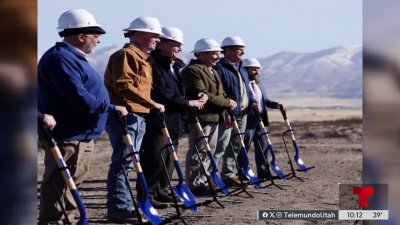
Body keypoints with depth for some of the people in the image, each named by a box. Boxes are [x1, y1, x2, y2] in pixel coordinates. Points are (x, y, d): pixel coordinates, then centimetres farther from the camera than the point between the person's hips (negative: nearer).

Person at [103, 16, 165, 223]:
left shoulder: (144, 58, 23)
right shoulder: (125, 55, -9)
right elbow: (123, 85, -20)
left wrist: (150, 107, 14)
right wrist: (152, 104, -22)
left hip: (139, 116, 10)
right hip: (125, 115, -10)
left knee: (126, 163, 12)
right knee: (123, 162, -11)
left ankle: (124, 206, 15)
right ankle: (119, 209, -12)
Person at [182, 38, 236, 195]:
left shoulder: (212, 71, 21)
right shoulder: (192, 71, -12)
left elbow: (220, 94, 27)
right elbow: (202, 95, -21)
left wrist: (228, 103, 3)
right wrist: (227, 103, -14)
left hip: (214, 117, 10)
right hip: (200, 118, -10)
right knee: (197, 152, -7)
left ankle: (202, 182, 20)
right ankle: (194, 185, -5)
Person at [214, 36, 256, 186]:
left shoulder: (241, 69, 18)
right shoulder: (220, 68, -13)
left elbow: (246, 89, 27)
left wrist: (252, 102, 8)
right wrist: (224, 113, -23)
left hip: (242, 114, 9)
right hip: (227, 116, -9)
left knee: (235, 146, 13)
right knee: (220, 147, -12)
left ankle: (229, 175, 20)